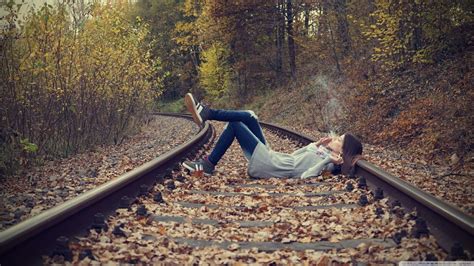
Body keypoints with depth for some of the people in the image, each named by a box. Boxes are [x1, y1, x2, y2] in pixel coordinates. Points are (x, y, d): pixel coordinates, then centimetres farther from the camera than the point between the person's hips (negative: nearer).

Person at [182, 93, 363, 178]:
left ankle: (208, 165, 3)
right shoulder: (322, 152, 12)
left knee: (235, 124, -9)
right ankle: (205, 113, 7)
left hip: (267, 165, -9)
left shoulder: (328, 161, -13)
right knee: (248, 117, 2)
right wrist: (315, 145, 11)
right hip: (270, 157, 9)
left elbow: (305, 176, -28)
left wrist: (328, 162, -30)